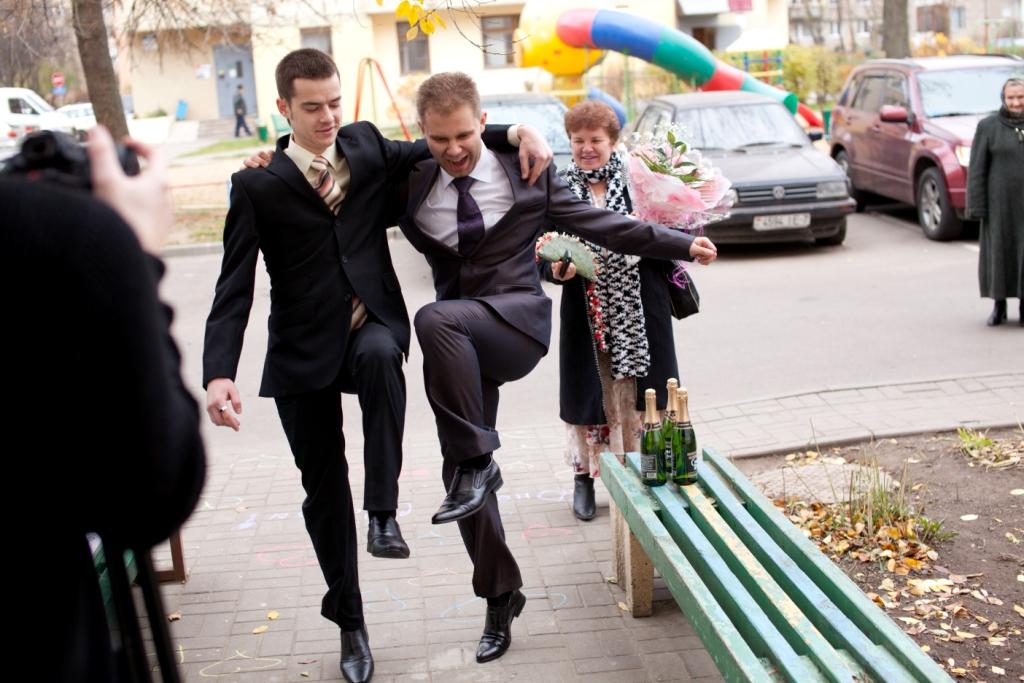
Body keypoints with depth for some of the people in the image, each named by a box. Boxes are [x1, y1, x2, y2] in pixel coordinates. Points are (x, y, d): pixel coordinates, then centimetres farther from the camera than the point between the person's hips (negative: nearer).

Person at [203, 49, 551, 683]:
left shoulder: (367, 145, 6)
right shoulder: (257, 185, -3)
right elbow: (235, 287, -7)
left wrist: (518, 132, -1)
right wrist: (220, 374, -20)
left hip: (372, 323, 1)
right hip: (303, 350, -1)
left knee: (380, 354, -37)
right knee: (324, 490, 7)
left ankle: (383, 511, -23)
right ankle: (350, 623, 26)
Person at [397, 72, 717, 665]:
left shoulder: (525, 172, -1)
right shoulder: (412, 187, 4)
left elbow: (598, 224, 4)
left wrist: (680, 243, 3)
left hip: (517, 322, -3)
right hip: (460, 345, 4)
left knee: (437, 319, -35)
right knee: (461, 473, 3)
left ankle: (477, 462, -22)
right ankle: (501, 599, 23)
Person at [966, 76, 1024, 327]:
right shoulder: (988, 127, 1)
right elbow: (977, 170, -2)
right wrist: (977, 206, -8)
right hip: (1001, 202, -1)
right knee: (999, 250, 4)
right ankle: (999, 305, 16)